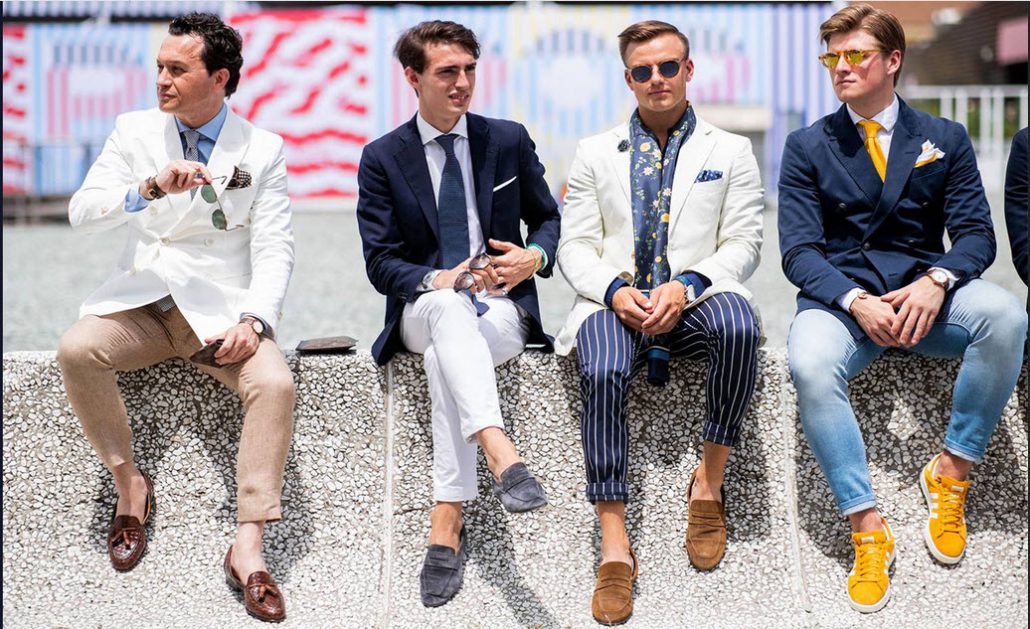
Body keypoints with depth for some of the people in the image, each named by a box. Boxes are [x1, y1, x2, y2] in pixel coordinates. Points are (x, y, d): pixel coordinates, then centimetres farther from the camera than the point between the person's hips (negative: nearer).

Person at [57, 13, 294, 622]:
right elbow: (82, 211, -4)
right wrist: (151, 188, -23)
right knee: (76, 351, -28)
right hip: (143, 301, 2)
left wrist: (253, 320, -20)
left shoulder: (263, 150, 3)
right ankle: (130, 484, -6)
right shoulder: (135, 131, 7)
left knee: (275, 382, -30)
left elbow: (274, 249, -2)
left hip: (221, 307, -1)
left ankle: (248, 547, -25)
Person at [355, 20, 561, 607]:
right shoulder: (383, 158, 5)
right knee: (450, 308, -40)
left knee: (445, 355, -36)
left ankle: (446, 526, -41)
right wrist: (437, 281, -19)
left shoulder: (509, 140, 9)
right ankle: (501, 454, -60)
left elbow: (548, 218, 19)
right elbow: (381, 262, 1)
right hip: (422, 310, 0)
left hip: (502, 307, 1)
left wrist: (536, 257, -5)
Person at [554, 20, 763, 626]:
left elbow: (743, 242, 5)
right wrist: (615, 290, -11)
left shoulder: (731, 151, 14)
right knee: (602, 373, -34)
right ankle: (615, 545, -31)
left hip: (696, 299, 0)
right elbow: (576, 246, 11)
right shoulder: (595, 154, 17)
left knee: (739, 326, -37)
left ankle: (710, 480, -18)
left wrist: (686, 287, -13)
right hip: (617, 299, 1)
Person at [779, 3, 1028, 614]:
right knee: (809, 364, -36)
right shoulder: (808, 147, 8)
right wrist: (856, 302, -20)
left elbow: (976, 234, 4)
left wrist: (936, 282, -19)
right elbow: (799, 250, -1)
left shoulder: (946, 139, 11)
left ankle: (951, 471, -15)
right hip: (842, 294, -1)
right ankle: (867, 529, -27)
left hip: (925, 292, 1)